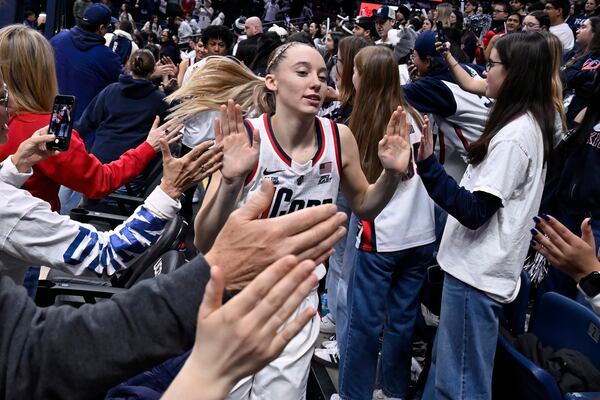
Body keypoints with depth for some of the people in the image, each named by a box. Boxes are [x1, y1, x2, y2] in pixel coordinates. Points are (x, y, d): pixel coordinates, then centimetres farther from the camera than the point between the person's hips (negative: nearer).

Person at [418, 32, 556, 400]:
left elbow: (473, 212, -23)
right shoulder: (532, 125, 11)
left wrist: (427, 163, -29)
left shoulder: (514, 135, -20)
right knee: (445, 365, 22)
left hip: (477, 271, -10)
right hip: (483, 265, 10)